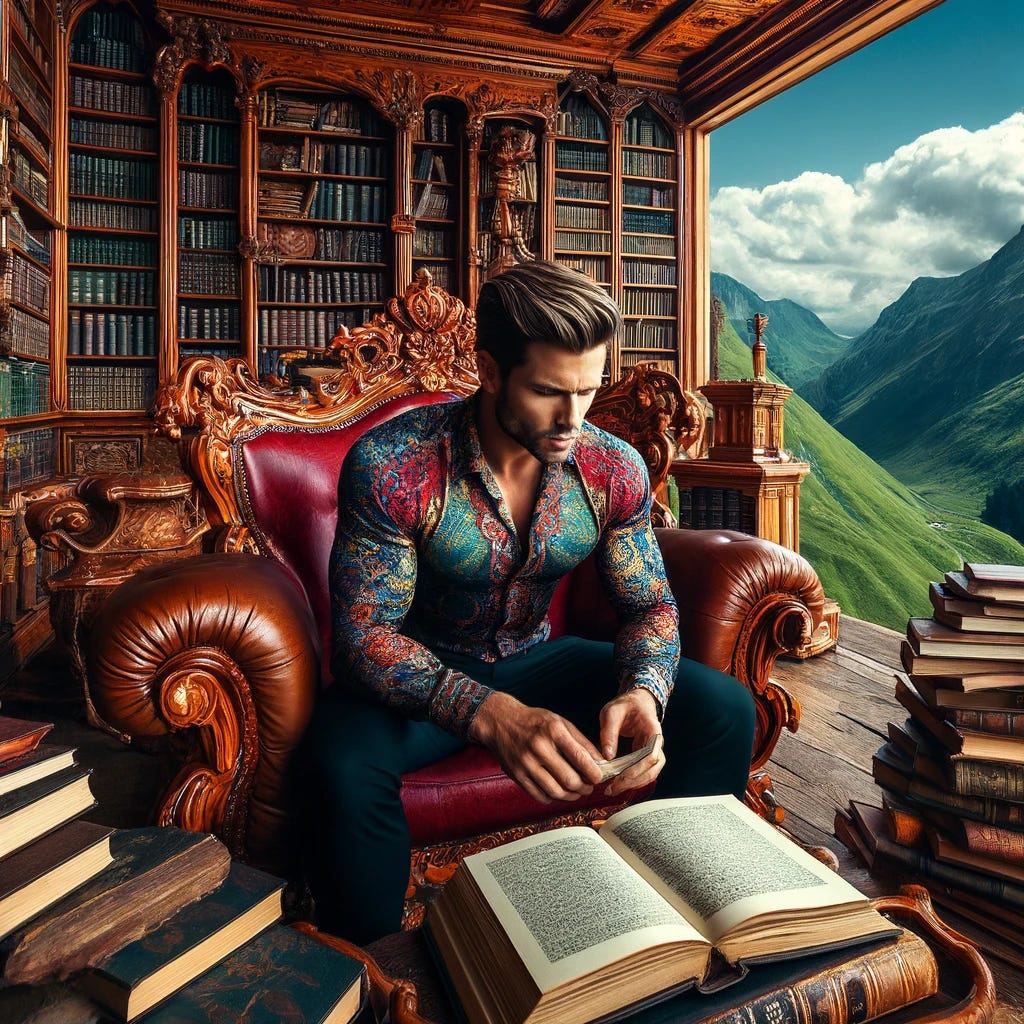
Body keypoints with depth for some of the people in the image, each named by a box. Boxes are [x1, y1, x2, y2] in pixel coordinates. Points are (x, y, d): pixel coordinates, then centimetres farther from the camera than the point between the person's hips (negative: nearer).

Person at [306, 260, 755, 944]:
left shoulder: (614, 469, -10)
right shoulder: (392, 464, -24)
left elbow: (651, 605, -2)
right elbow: (365, 631, -25)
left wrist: (642, 691, -26)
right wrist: (492, 713, -41)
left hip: (534, 659, 4)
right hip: (421, 675, -3)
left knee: (726, 707, -11)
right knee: (349, 760, -37)